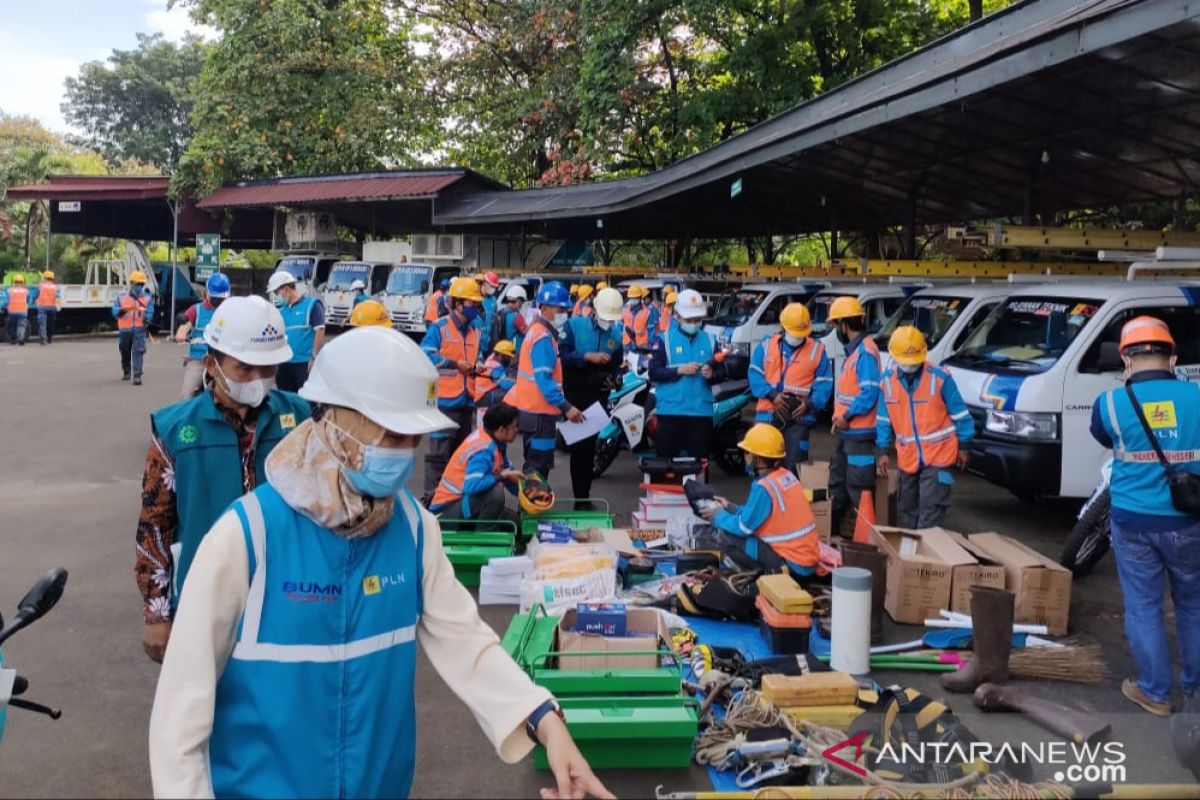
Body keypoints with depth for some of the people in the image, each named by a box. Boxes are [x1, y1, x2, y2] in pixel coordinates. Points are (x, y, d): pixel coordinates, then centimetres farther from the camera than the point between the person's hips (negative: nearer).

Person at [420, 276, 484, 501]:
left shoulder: (475, 332, 13)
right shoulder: (439, 328, -7)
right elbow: (425, 356, -16)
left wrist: (477, 367, -2)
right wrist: (455, 364, -16)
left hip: (466, 400, 7)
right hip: (445, 400, -7)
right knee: (439, 453, -5)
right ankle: (431, 497, 1)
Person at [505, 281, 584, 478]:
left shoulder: (538, 331, 14)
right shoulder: (543, 337, -17)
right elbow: (543, 379, -24)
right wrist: (566, 407, -26)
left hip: (532, 409, 10)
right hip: (539, 412, -10)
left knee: (534, 464, 18)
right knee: (538, 468, -6)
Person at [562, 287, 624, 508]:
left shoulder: (617, 332, 5)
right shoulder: (575, 324, -6)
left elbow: (617, 364, 11)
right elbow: (563, 355, -15)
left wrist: (615, 378, -9)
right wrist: (588, 357, -25)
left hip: (599, 396, 4)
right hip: (575, 393, -4)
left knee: (589, 448, 11)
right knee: (579, 447, -4)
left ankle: (584, 499, 21)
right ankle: (580, 500, 3)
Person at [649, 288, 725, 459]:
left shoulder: (709, 340, 10)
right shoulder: (665, 338, 2)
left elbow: (721, 373, 10)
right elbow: (653, 373, -5)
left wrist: (712, 375, -12)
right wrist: (679, 370, -16)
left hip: (701, 411, 2)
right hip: (670, 410, -2)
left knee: (699, 459, 5)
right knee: (666, 457, 2)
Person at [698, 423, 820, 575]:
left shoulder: (764, 487, -19)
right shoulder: (787, 475, 5)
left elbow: (743, 527, -12)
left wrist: (718, 516, 5)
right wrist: (731, 508, 18)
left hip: (794, 564, -8)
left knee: (728, 537, -9)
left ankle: (775, 574, -4)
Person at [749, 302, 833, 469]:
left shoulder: (817, 350, 6)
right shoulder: (766, 346, 6)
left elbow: (824, 383, 4)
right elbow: (755, 374, 2)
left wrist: (811, 403, -12)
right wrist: (771, 394, -12)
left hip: (799, 417, -1)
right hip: (769, 414, 1)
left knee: (794, 464, -3)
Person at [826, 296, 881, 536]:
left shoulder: (865, 351, -18)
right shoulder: (854, 349, 13)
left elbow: (869, 393, -23)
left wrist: (846, 416, -16)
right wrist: (840, 417, 10)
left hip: (859, 432, -10)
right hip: (846, 431, 11)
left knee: (858, 488, -6)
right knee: (837, 482, 19)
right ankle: (831, 529, 31)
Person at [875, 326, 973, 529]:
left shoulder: (940, 378, -14)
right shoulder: (887, 381, -2)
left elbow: (959, 414, -4)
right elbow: (884, 420, 8)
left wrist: (963, 447, 0)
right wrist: (884, 452, 7)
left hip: (938, 457, -4)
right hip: (907, 459, 5)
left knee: (930, 511, -9)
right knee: (908, 509, 18)